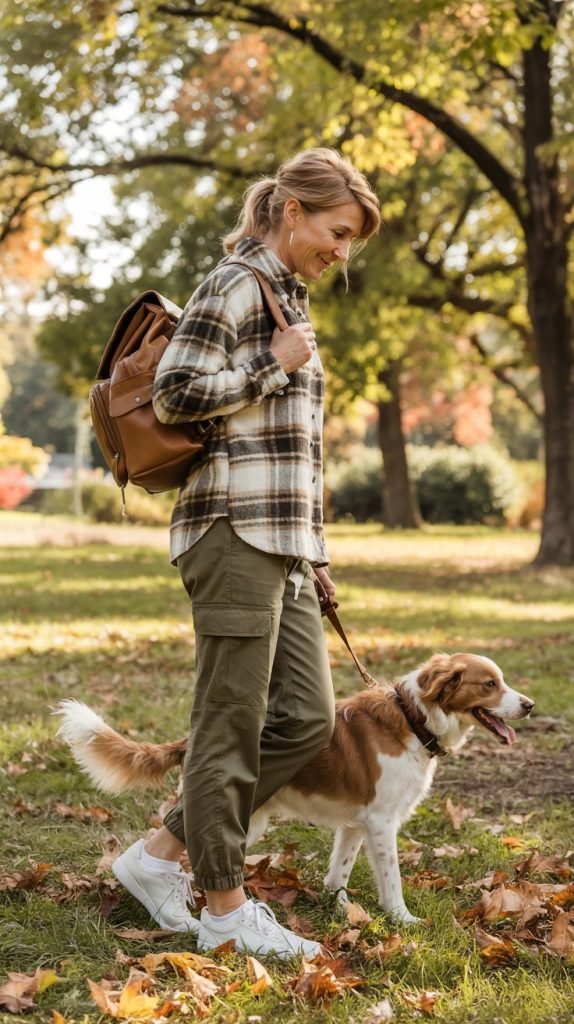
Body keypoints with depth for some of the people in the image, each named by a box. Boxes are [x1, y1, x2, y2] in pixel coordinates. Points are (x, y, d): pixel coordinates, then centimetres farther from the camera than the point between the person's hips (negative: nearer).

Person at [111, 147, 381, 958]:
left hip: (281, 542, 9)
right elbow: (174, 393, -15)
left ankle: (161, 854, 14)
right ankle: (226, 909, 6)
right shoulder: (235, 286, -6)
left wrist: (312, 550, 21)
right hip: (234, 530, -9)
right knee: (233, 721, -3)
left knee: (308, 717, 6)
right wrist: (277, 366, -11)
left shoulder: (289, 299, 21)